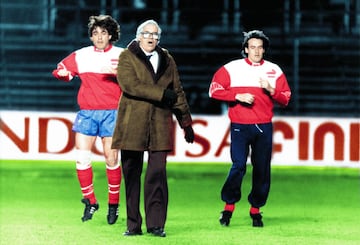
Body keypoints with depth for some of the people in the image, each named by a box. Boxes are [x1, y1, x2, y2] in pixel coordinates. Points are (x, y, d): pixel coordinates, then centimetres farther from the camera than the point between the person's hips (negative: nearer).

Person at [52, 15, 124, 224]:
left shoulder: (122, 55, 2)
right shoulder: (81, 56, 11)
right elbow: (59, 71, 18)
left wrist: (117, 72, -24)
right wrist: (67, 74, -4)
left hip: (112, 112, -3)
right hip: (87, 112, 3)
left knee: (111, 159, -3)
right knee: (82, 158, -4)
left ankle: (114, 204, 10)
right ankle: (90, 202, 10)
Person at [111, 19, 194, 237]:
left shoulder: (167, 60, 15)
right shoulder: (127, 57, 3)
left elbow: (178, 92, 19)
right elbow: (130, 85, -13)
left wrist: (186, 122, 17)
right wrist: (162, 94, -13)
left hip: (160, 127, 2)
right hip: (132, 125, -2)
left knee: (158, 175, -6)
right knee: (131, 176, 1)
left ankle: (156, 224, -3)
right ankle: (134, 225, 6)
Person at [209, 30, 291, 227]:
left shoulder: (274, 70, 11)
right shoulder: (232, 68, 4)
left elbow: (285, 100, 10)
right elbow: (214, 90, -2)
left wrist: (271, 90, -10)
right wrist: (238, 96, -11)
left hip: (264, 127, 2)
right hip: (240, 126, -2)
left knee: (262, 169, 1)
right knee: (239, 165, -14)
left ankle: (256, 210, 13)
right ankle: (229, 206, 1)